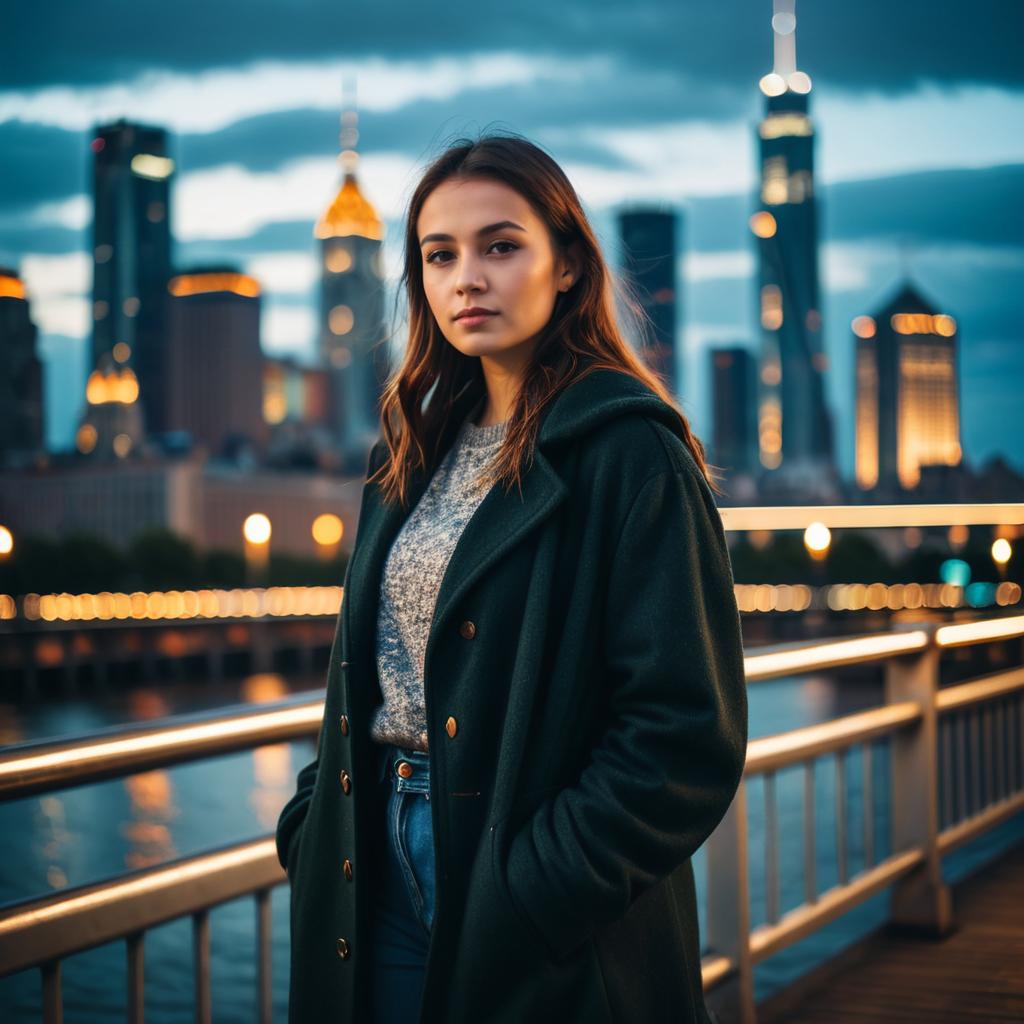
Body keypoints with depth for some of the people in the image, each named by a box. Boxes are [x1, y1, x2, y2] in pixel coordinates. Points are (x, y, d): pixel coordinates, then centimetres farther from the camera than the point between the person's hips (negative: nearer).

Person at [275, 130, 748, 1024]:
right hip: (384, 869, 6)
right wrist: (314, 822, 2)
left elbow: (688, 733, -18)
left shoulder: (630, 454, -13)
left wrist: (528, 898, -20)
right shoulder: (419, 453, 9)